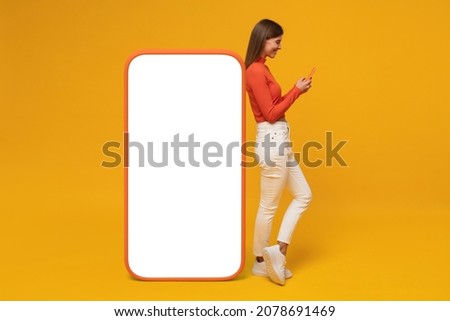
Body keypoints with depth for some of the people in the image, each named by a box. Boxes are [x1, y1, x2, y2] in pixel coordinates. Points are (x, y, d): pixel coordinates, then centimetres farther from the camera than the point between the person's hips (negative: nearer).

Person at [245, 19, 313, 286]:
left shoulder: (262, 69, 14)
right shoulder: (256, 70, -17)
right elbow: (271, 114, -17)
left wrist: (296, 90, 10)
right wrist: (297, 91, -9)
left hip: (279, 140, 10)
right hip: (272, 141, -10)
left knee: (303, 195, 15)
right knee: (269, 206, 2)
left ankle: (279, 249, 18)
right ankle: (260, 263, 18)